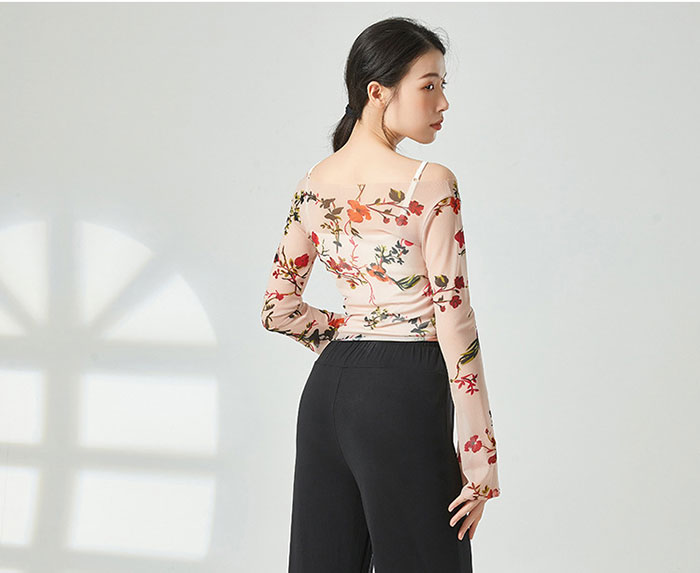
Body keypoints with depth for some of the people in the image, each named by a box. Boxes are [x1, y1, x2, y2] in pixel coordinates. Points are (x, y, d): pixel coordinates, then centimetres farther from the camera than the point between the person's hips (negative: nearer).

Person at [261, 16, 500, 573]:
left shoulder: (314, 185, 6)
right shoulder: (430, 184, -13)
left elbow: (278, 309, 11)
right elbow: (455, 323, -15)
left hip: (327, 387, 7)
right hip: (403, 393, -7)